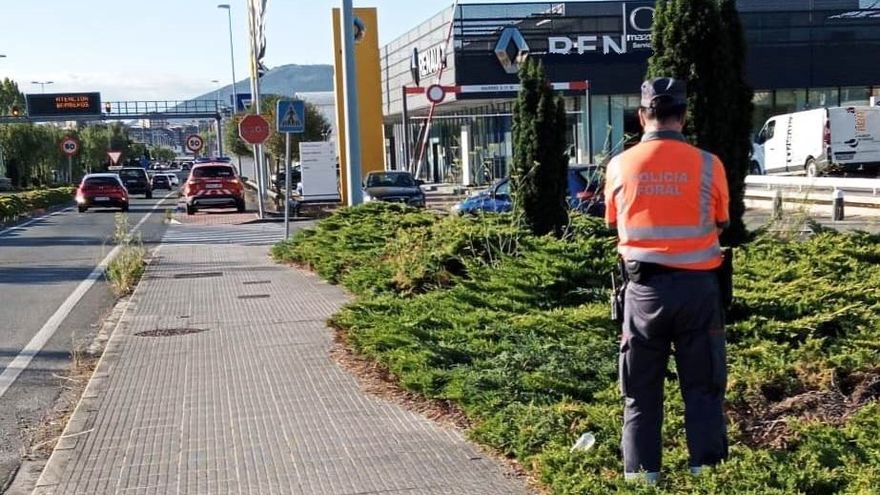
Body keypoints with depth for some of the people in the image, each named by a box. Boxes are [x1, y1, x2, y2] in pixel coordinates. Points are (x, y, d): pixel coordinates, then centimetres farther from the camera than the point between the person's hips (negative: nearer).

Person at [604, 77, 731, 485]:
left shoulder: (620, 166, -4)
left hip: (645, 286, 1)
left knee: (641, 390, 12)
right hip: (697, 286, -1)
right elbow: (720, 224, 6)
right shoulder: (708, 165, -7)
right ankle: (705, 468, 15)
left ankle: (642, 474, 17)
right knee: (703, 386, 12)